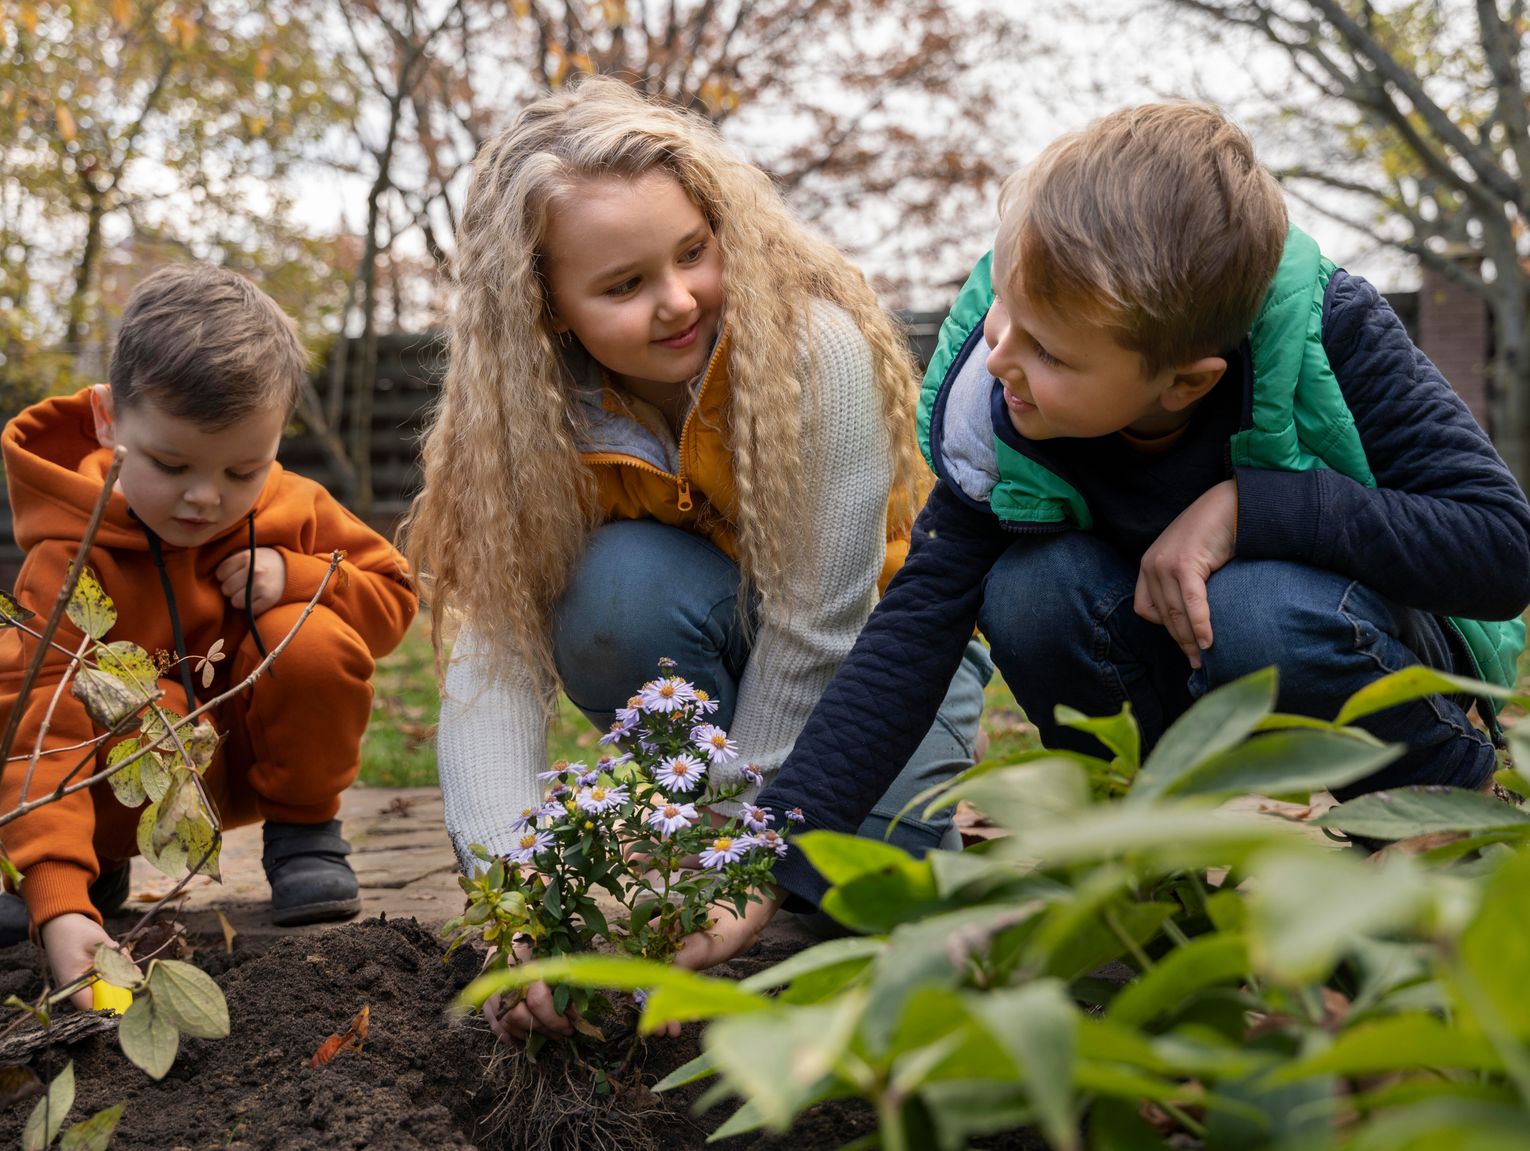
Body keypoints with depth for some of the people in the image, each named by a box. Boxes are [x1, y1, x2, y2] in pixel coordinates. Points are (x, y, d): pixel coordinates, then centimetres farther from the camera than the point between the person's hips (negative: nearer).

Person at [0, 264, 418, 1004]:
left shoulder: (295, 510, -13)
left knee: (314, 643, -27)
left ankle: (303, 830, -2)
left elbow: (392, 594, -1)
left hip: (263, 758, 3)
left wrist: (295, 578, -24)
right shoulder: (70, 556, -28)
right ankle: (98, 861, -4)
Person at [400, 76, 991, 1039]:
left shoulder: (817, 347, -30)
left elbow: (815, 633, -28)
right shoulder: (537, 412, -19)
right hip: (710, 658, 2)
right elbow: (497, 658, -26)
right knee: (626, 578, -32)